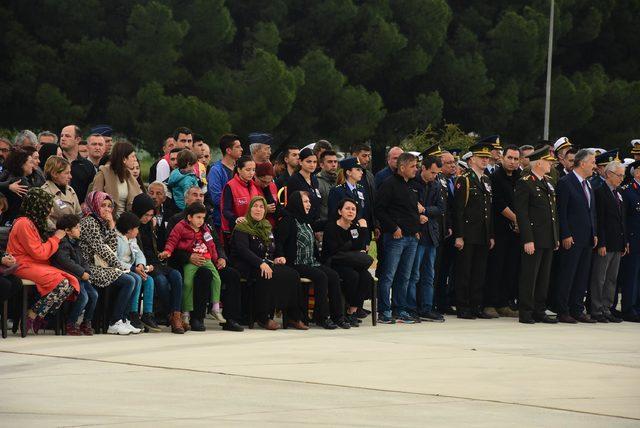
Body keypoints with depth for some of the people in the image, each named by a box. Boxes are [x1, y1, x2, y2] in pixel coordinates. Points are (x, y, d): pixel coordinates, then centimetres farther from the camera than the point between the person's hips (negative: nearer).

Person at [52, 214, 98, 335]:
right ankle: (70, 324, -9)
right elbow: (64, 261, -24)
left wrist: (87, 272, 2)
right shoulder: (62, 243, -11)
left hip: (80, 277, 9)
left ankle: (86, 322, 12)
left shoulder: (75, 243, 21)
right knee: (83, 297, -22)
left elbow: (82, 260, 24)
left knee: (94, 294, -2)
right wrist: (82, 273, -21)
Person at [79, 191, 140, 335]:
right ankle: (114, 323, -14)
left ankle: (124, 320, 0)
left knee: (133, 279, 4)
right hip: (90, 268, -10)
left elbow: (113, 247, 12)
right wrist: (117, 265, -8)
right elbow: (99, 248, -15)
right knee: (128, 281, -17)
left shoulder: (101, 223, 19)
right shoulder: (89, 222, -10)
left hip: (100, 268, 10)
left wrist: (111, 226, 4)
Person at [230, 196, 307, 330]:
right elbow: (243, 250, -15)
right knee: (268, 276, -38)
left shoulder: (267, 227, 23)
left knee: (292, 275, -19)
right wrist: (261, 263, -27)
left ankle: (293, 317, -17)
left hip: (268, 263, 7)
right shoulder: (242, 228, -1)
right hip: (248, 267, -7)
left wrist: (277, 259, 7)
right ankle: (264, 318, -29)